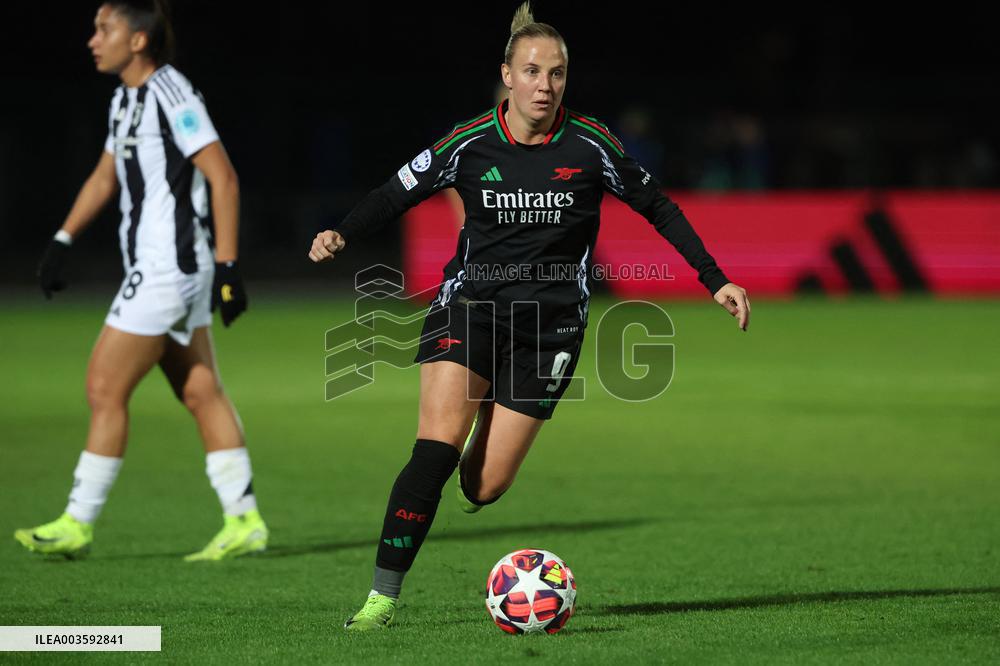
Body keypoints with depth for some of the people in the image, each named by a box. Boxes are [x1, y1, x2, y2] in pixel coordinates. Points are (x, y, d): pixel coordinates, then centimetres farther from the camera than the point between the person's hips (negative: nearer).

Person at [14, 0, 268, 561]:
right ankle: (244, 521, 10)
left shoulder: (172, 96, -15)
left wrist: (227, 267, -18)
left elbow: (224, 179, -17)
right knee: (201, 394, 9)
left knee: (106, 388, -5)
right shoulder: (126, 100, 14)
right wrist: (63, 241, 19)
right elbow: (104, 178, 27)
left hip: (167, 269, -10)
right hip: (155, 268, 10)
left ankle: (79, 524, 1)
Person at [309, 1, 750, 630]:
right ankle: (384, 595, -12)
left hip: (551, 323, 0)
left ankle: (480, 458, 34)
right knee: (436, 448, -20)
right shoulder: (472, 142, -4)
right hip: (471, 305, 0)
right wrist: (342, 235, -14)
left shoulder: (590, 144, -5)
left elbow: (658, 206, 6)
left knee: (483, 486, -6)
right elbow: (398, 192, 4)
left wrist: (716, 280, 5)